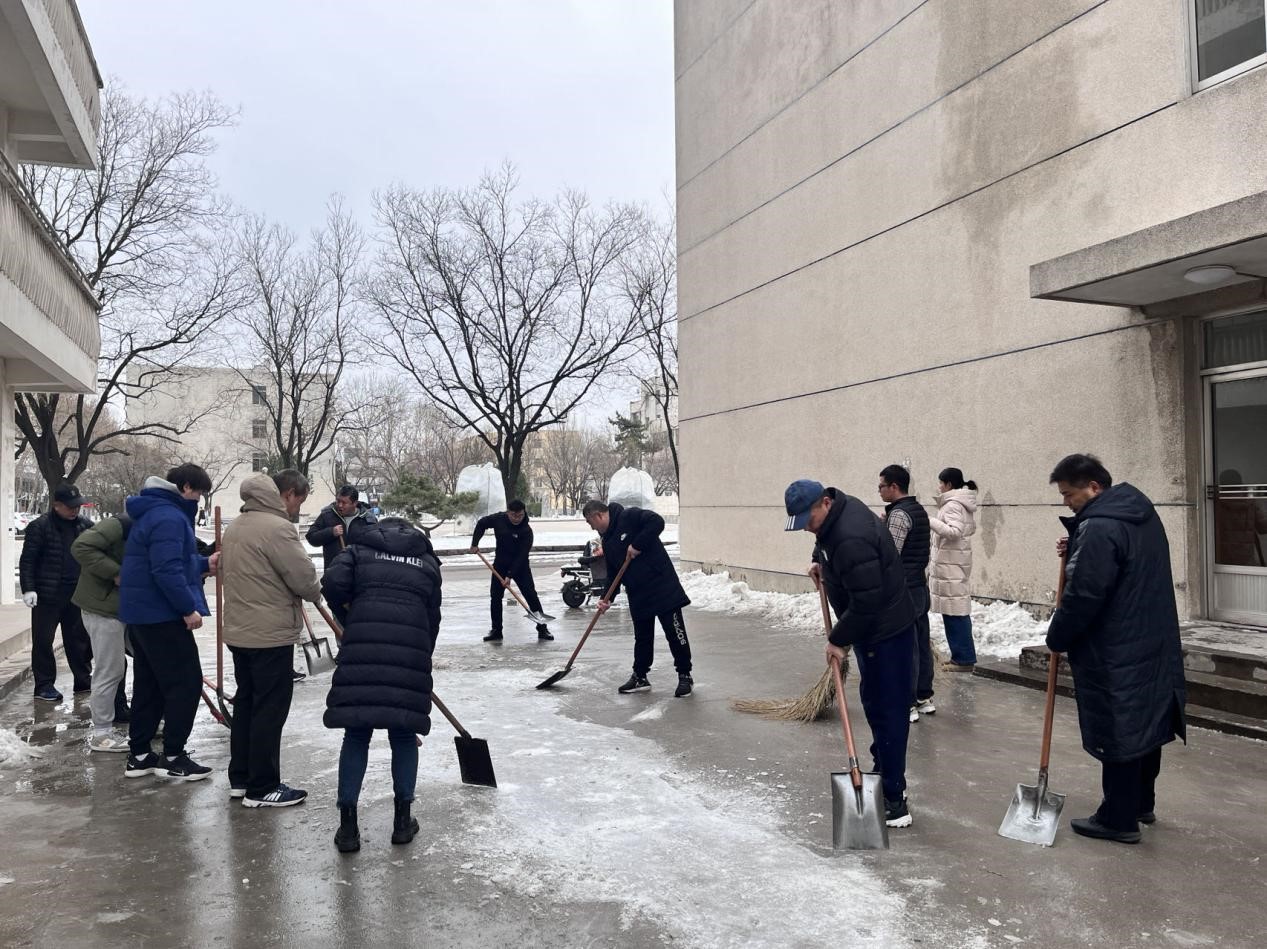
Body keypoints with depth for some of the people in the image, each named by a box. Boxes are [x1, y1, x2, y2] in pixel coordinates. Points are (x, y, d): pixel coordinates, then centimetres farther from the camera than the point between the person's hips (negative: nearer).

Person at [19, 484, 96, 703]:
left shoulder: (85, 525, 8)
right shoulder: (39, 526, -6)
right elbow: (27, 560, -7)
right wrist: (28, 589, -14)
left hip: (77, 594, 4)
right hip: (47, 595, -4)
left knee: (79, 639, 11)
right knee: (43, 640, 2)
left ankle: (83, 681, 20)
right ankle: (44, 685, 11)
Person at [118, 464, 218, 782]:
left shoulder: (153, 512, 16)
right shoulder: (169, 517, -19)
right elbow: (167, 570, -27)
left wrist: (204, 563, 21)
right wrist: (189, 608, -22)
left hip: (141, 611, 11)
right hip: (161, 614, -11)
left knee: (148, 684, 15)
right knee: (186, 682, -4)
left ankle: (139, 755, 21)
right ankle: (173, 757, 0)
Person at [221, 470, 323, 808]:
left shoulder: (235, 525, 13)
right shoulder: (276, 527, -19)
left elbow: (229, 571, 18)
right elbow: (305, 578, -17)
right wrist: (318, 593, 3)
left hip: (239, 631, 10)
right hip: (270, 635, -10)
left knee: (246, 703, 17)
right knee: (270, 710, -2)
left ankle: (240, 778, 26)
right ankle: (262, 788, 5)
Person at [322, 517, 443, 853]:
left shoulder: (360, 550, 17)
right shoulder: (427, 563, 22)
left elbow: (332, 584, -1)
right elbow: (433, 619, 20)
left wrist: (352, 607, 18)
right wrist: (423, 658, 28)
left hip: (363, 648, -1)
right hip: (411, 651, 1)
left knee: (356, 735, 8)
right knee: (404, 736, 14)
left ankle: (348, 824, 10)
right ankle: (402, 819, 20)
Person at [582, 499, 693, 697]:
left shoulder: (629, 517, -10)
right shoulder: (607, 541, 14)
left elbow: (657, 522, -23)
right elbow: (612, 573, 15)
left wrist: (637, 545, -22)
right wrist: (608, 598, 2)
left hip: (662, 586, -8)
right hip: (638, 595, 8)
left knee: (675, 632, 0)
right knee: (642, 637, 14)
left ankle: (685, 676, 10)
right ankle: (640, 677, 25)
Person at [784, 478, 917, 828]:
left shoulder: (850, 539, -31)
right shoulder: (837, 511, 1)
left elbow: (866, 603, -28)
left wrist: (838, 640, -17)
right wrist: (821, 561, 10)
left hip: (886, 632, -11)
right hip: (869, 627, 11)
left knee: (888, 710, -7)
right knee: (873, 700, 19)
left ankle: (894, 800, -2)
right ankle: (882, 771, 33)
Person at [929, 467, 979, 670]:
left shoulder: (953, 504, -15)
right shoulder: (964, 504, 16)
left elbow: (954, 531, -25)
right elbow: (971, 528, 21)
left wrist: (930, 521, -26)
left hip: (950, 563, -10)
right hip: (956, 561, 10)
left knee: (954, 610, -6)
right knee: (959, 609, 13)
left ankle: (963, 658, -2)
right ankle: (963, 656, 19)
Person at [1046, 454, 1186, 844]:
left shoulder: (1099, 528, -23)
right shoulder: (1142, 513, 9)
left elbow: (1082, 597, -23)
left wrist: (1057, 638, -7)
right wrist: (1076, 550, 6)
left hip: (1115, 656, -10)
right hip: (1153, 645, 10)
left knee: (1117, 733, 0)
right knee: (1146, 725, 18)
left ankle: (1119, 819, 10)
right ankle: (1142, 803, 33)